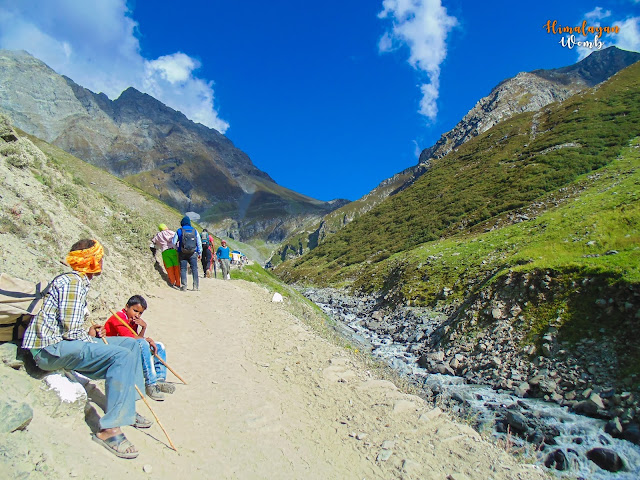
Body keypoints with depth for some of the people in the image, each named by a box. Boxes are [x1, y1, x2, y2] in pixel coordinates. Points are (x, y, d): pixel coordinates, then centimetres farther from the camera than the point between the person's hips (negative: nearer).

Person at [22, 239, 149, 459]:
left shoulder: (79, 282, 17)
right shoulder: (72, 282, -15)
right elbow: (71, 330, -21)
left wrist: (88, 332, 7)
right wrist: (89, 337, -3)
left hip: (60, 342, 10)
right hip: (49, 348, -10)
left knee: (131, 344, 7)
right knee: (121, 355, -29)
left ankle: (127, 408, 10)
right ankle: (109, 429, -24)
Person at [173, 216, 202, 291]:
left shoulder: (179, 231, 1)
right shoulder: (194, 231, 4)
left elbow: (173, 242, 3)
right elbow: (199, 243, 7)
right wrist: (200, 253, 15)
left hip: (182, 254, -1)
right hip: (193, 253, 1)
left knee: (183, 269, 4)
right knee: (194, 269, 4)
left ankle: (184, 286, -1)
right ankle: (196, 286, 1)